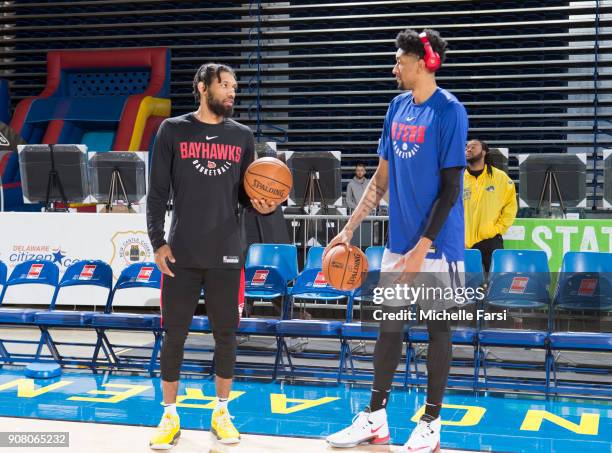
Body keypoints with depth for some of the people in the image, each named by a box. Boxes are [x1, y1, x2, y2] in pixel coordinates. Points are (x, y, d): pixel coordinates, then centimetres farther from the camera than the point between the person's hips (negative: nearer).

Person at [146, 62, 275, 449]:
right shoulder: (173, 130, 1)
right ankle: (170, 415, 17)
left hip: (227, 253, 2)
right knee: (175, 334, 3)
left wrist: (262, 206, -10)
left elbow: (245, 193, 12)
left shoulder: (242, 136, 7)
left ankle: (222, 412, 22)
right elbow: (157, 192, 1)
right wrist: (158, 242, -6)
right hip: (182, 253, -2)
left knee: (226, 333, 7)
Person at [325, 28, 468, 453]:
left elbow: (450, 188, -14)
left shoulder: (449, 111, -12)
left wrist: (422, 247, -18)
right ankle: (375, 418, 23)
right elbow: (382, 177, 14)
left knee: (438, 328, 5)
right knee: (389, 326, 11)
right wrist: (350, 228, 10)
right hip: (398, 243, 7)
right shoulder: (398, 106, 9)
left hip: (436, 244, -7)